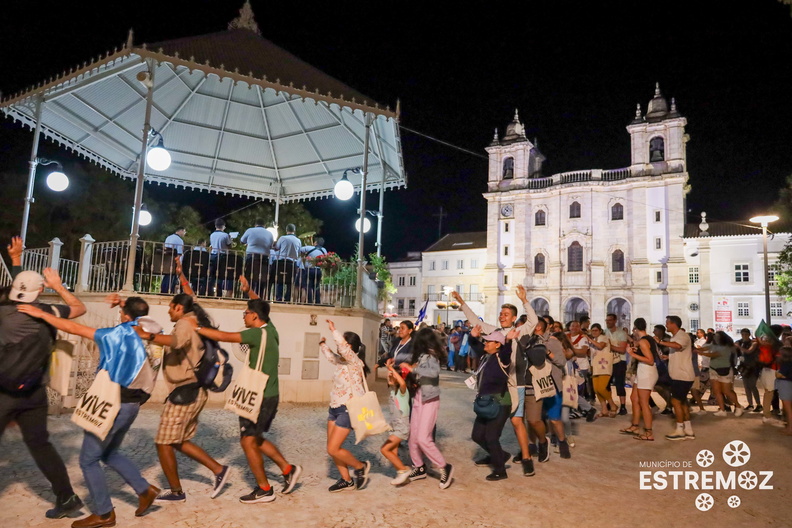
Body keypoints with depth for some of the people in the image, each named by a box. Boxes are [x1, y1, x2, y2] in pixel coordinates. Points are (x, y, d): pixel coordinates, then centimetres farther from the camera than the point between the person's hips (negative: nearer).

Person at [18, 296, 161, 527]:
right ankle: (144, 490, 20)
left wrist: (41, 314, -3)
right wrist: (125, 304, 21)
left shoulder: (119, 334, -15)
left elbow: (75, 328, -11)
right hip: (131, 404, 8)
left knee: (88, 460, 8)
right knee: (110, 453, 25)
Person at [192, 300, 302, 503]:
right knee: (255, 439, 20)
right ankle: (288, 469, 23)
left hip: (260, 398, -9)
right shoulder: (269, 330, 6)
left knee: (248, 441, -1)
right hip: (268, 395, 9)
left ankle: (264, 490, 8)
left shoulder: (259, 334, -19)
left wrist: (196, 328, -14)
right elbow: (261, 309, 25)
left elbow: (224, 336, -23)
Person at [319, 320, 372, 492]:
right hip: (335, 408, 9)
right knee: (331, 448, 9)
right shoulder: (341, 361, 10)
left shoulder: (354, 361, -16)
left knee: (333, 449, -9)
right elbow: (331, 356, 34)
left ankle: (361, 467, 13)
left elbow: (343, 347, -35)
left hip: (348, 410, -9)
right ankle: (347, 481, 23)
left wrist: (333, 330, -31)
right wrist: (323, 344, 30)